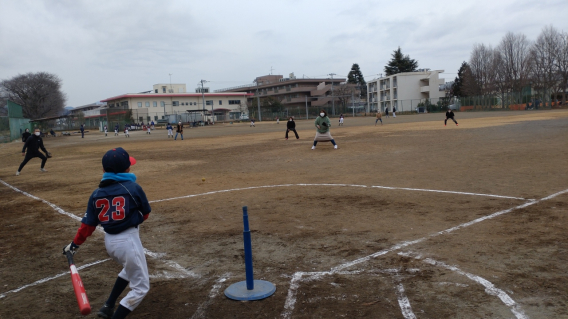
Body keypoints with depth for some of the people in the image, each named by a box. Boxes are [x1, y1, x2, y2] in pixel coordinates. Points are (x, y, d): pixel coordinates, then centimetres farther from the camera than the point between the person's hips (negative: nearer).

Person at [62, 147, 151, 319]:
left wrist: (75, 244, 17)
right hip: (128, 240, -7)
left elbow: (88, 223, 4)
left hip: (109, 241, 7)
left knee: (130, 269, 34)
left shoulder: (97, 193, 0)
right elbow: (145, 213, 0)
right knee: (141, 287, 7)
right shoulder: (133, 187, -13)